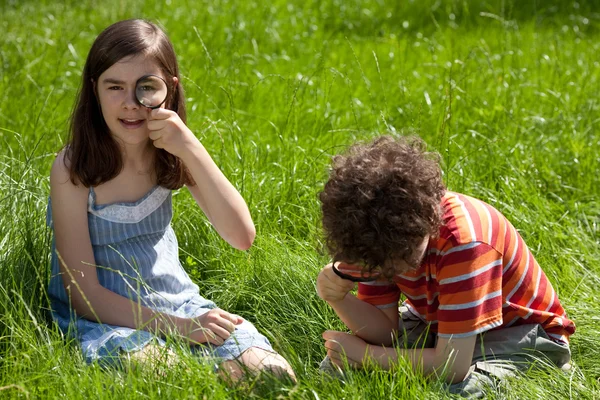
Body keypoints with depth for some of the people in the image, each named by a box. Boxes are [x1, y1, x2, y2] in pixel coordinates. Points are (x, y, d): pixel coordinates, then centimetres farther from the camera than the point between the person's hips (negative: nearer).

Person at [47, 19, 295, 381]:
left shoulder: (171, 154, -1)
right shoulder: (75, 168, -14)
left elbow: (242, 236, -12)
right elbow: (85, 294, -13)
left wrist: (191, 148, -22)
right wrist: (177, 326, -23)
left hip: (179, 303, 4)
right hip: (107, 319, -3)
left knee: (274, 374, -20)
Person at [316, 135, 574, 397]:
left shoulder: (465, 241, -37)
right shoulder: (381, 233, -17)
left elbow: (453, 365, -35)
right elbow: (386, 330, -13)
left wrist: (364, 354, -24)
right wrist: (338, 298, -32)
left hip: (516, 332, -5)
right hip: (434, 321, 5)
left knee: (453, 389, -34)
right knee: (336, 366, -14)